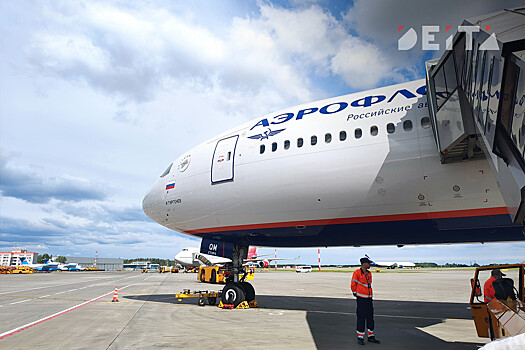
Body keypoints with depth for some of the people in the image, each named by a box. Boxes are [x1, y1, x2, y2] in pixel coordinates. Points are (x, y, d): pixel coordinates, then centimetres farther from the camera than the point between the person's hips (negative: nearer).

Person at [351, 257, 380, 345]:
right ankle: (360, 338, 7)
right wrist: (356, 294, -1)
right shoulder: (356, 273, -11)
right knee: (361, 318, -3)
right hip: (361, 299, -7)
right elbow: (353, 285, -5)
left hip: (369, 298, 7)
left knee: (370, 318, 12)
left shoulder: (369, 273, 11)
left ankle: (371, 337, 23)